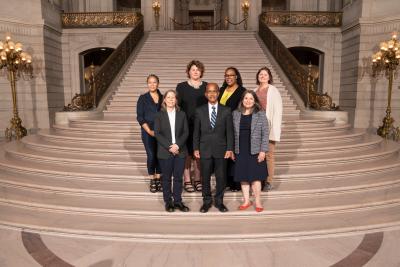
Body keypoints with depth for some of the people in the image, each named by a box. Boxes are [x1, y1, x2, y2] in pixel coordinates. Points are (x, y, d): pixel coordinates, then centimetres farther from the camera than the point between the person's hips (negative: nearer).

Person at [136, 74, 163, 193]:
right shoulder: (143, 98, 2)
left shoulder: (163, 98, 7)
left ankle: (158, 180, 17)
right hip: (148, 132, -2)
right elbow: (140, 117, -1)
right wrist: (149, 131, -9)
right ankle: (152, 181, 14)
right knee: (151, 156, -3)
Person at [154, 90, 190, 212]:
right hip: (165, 152, -1)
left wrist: (178, 145, -12)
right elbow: (157, 133, -4)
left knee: (178, 177, 6)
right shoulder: (159, 115, 3)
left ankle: (178, 201, 17)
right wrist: (169, 147, -14)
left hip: (180, 151, 2)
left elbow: (186, 132, 2)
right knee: (166, 178, 7)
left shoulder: (182, 114, 8)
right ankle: (168, 201, 18)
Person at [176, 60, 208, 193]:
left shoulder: (206, 86, 10)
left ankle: (198, 179, 17)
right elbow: (178, 105, 3)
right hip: (186, 125, -2)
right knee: (187, 152, 0)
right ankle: (187, 180, 10)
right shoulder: (181, 86, 5)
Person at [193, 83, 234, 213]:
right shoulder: (199, 111, 4)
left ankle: (219, 201, 25)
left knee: (221, 177, 6)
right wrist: (196, 148, -1)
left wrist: (230, 149, -5)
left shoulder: (226, 111, 2)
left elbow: (229, 131, 1)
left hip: (221, 150, 0)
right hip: (205, 150, 0)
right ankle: (207, 201, 26)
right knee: (205, 177, 9)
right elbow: (196, 131, 5)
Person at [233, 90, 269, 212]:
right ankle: (246, 200, 23)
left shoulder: (260, 114, -2)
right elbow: (233, 133, 7)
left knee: (255, 177, 3)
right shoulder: (235, 114, 5)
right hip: (240, 151, 3)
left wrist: (263, 151, -10)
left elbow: (265, 134, -4)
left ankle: (258, 201, 19)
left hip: (255, 151, -2)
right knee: (243, 177, 9)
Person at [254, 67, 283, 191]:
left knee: (269, 155, 2)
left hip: (268, 127, -5)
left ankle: (269, 182, 11)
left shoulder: (273, 91, -2)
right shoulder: (255, 91, 14)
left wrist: (274, 130, -12)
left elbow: (277, 111, -6)